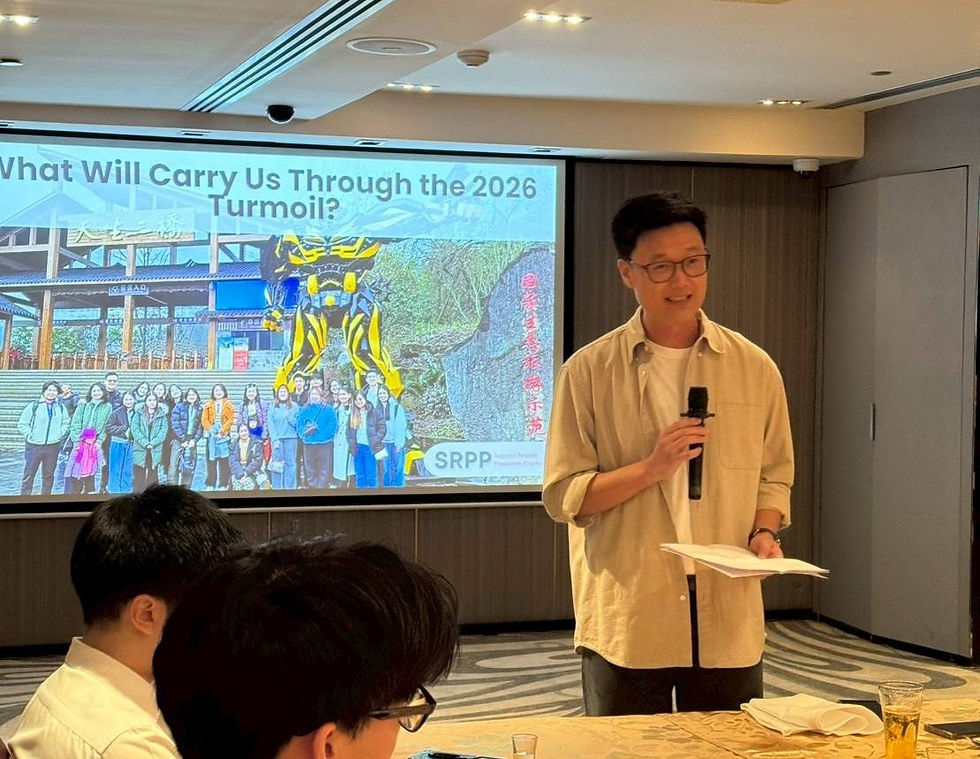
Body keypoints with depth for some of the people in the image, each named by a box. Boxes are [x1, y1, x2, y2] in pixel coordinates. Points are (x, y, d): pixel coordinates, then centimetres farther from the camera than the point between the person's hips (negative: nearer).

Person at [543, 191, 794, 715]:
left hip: (729, 620, 2)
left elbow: (774, 477, 14)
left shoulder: (754, 368, 5)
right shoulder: (589, 372, -2)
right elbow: (562, 496, -4)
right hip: (624, 626, -2)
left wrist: (763, 532, -7)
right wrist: (651, 467, -17)